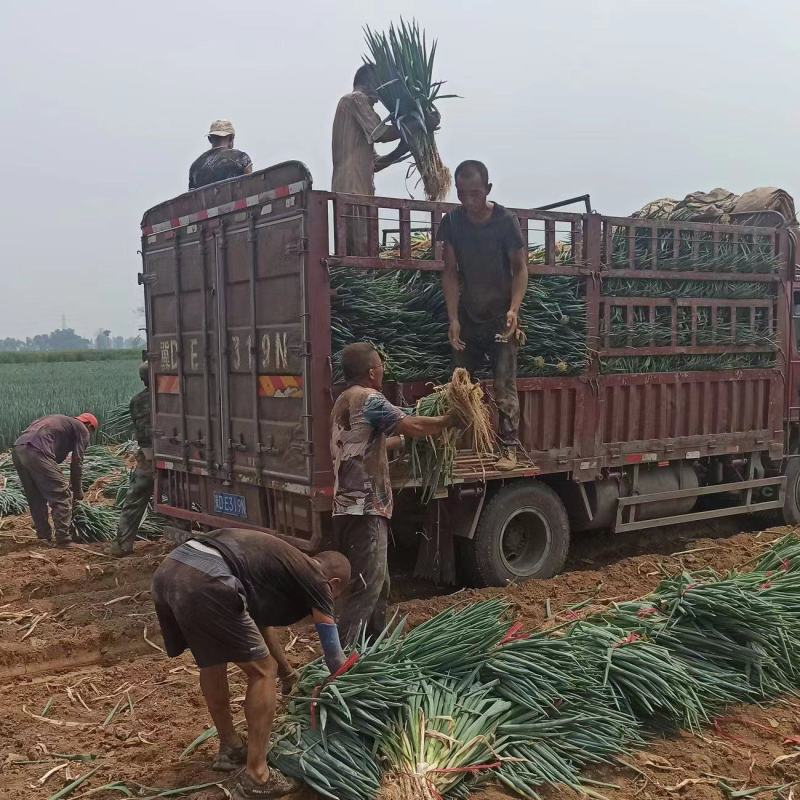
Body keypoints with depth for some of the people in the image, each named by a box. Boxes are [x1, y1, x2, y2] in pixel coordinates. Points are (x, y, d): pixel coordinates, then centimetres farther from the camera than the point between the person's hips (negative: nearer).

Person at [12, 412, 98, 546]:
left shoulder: (60, 420, 35)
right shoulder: (82, 429, 13)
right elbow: (77, 462, 7)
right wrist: (77, 490, 18)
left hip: (17, 449, 8)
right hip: (36, 451, -8)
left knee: (36, 498, 21)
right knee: (61, 496, 1)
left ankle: (43, 537, 26)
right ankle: (63, 540, 1)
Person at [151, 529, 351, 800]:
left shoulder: (281, 562, 34)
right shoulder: (316, 579, 13)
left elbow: (262, 623, 47)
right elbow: (334, 656, 18)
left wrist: (288, 674, 57)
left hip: (168, 571, 9)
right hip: (204, 584, -9)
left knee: (212, 661, 29)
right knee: (262, 672, 8)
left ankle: (230, 748, 43)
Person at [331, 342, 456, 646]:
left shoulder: (343, 401, 18)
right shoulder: (369, 399, -12)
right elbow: (413, 426, -17)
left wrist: (401, 439, 32)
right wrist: (450, 420, -2)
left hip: (350, 507, 10)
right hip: (365, 509, -10)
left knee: (378, 584, 19)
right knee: (366, 587, -10)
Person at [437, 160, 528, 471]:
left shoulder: (506, 221, -11)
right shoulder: (451, 221, -3)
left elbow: (520, 269, -7)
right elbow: (450, 272, -2)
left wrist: (514, 309, -23)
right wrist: (453, 319, -9)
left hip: (500, 319, -3)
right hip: (467, 318, 3)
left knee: (504, 386, -5)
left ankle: (508, 448, 1)